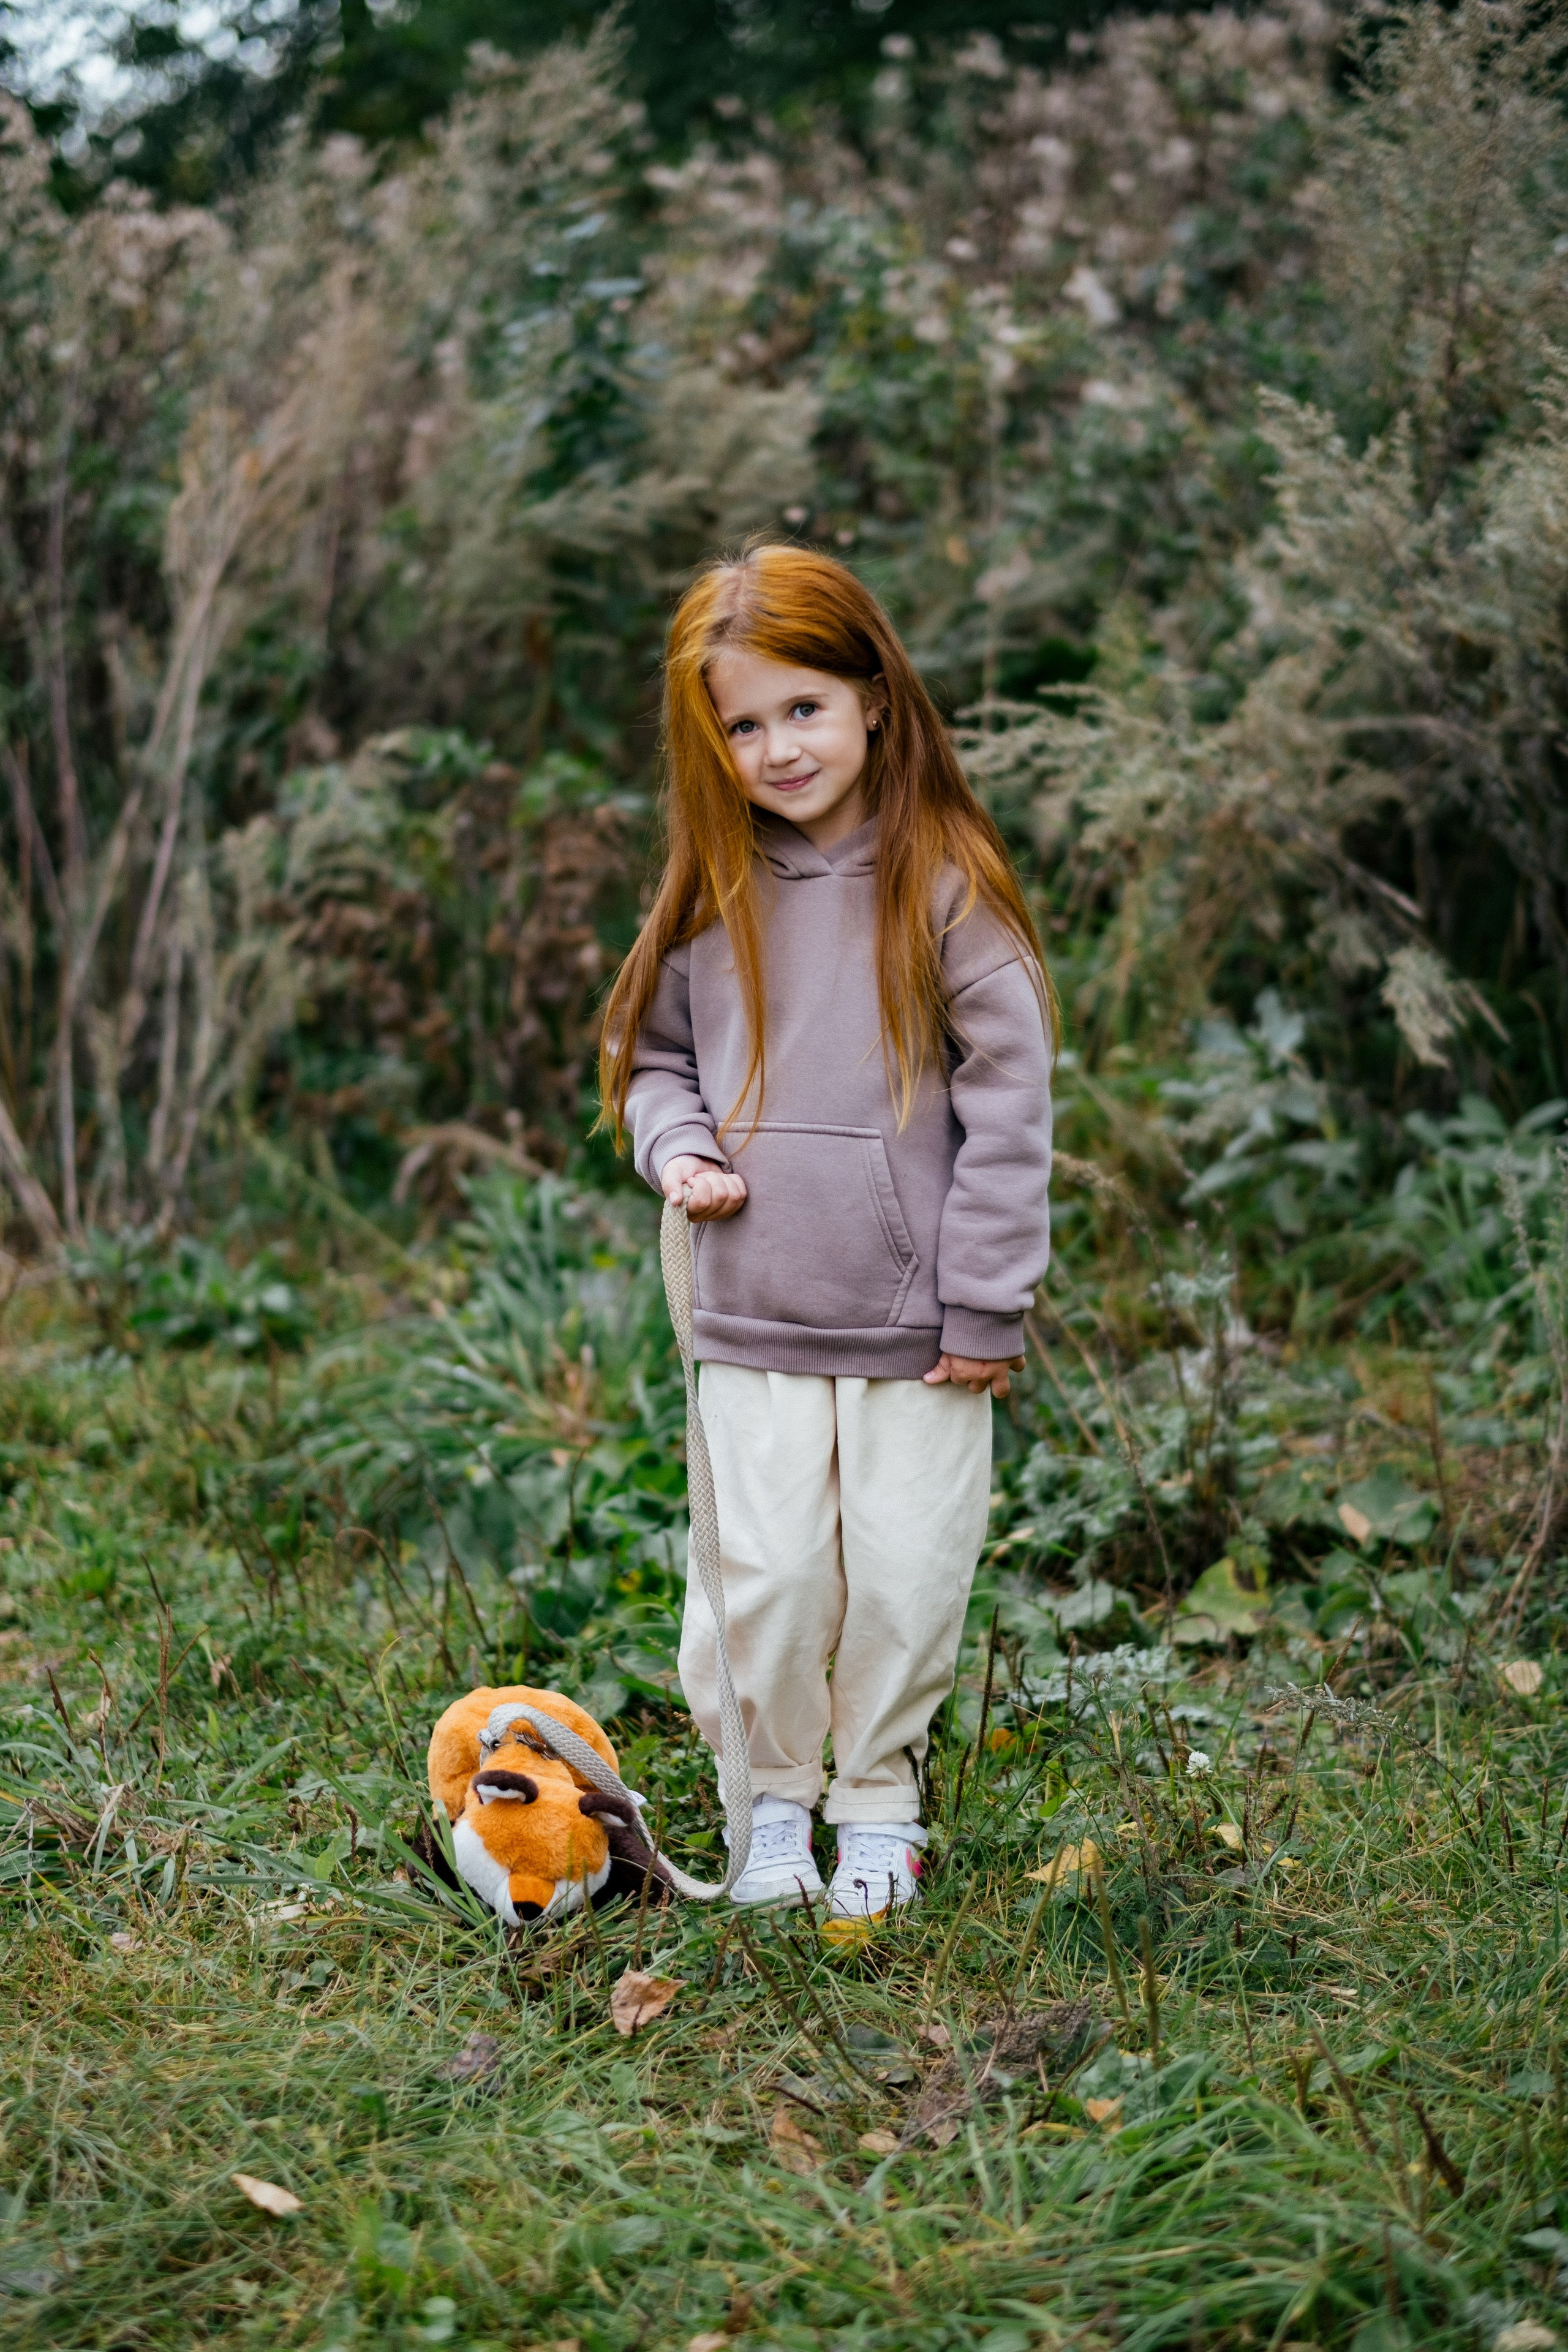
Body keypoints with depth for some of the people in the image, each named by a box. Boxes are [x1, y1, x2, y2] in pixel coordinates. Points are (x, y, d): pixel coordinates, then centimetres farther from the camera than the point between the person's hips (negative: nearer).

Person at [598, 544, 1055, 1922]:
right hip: (754, 1322, 3)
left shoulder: (947, 888, -7)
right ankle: (771, 1795, 25)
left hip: (918, 1332, -2)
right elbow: (650, 1054, 20)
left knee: (906, 1576, 4)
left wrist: (985, 1307, -7)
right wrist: (678, 1150, -2)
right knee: (761, 1575, 4)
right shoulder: (713, 896, 5)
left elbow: (1009, 1100, -6)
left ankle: (881, 1798, 26)